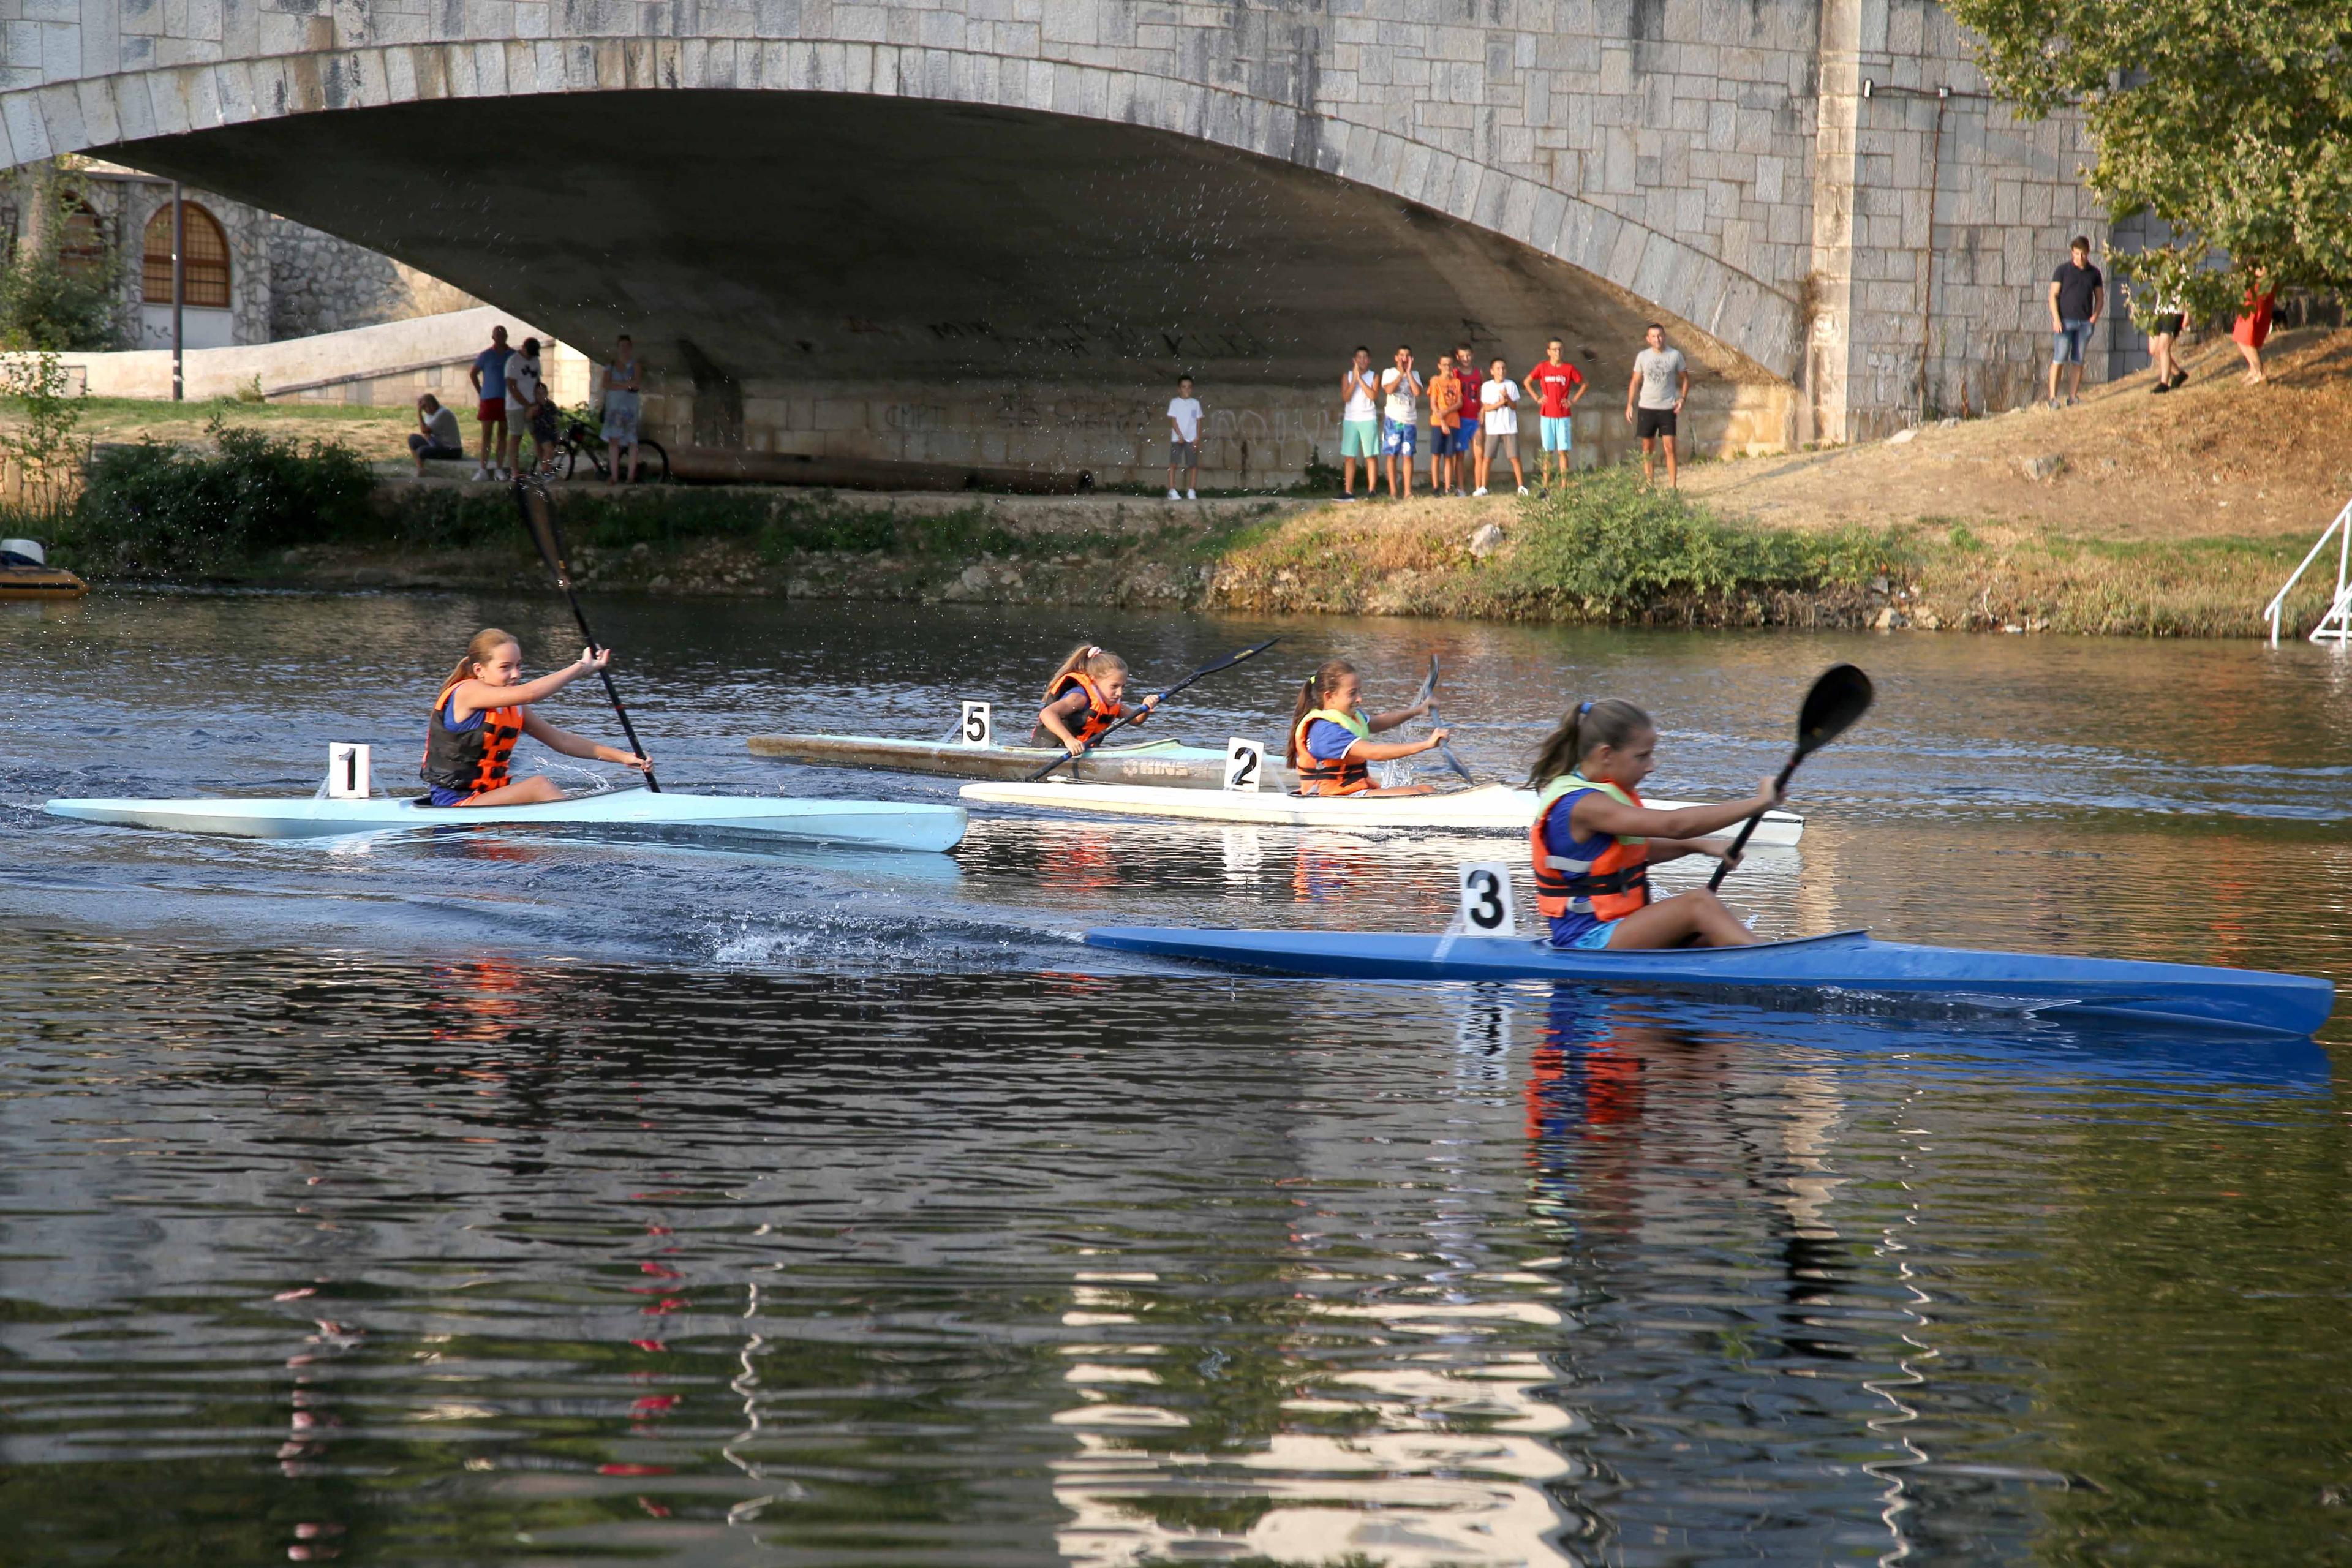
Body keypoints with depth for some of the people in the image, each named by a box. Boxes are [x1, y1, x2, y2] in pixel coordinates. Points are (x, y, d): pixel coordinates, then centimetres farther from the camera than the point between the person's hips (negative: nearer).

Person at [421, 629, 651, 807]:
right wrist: (582, 668, -19)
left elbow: (560, 740, 15)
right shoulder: (466, 693, -14)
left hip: (489, 799, 9)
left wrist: (621, 757, 7)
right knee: (539, 785, -24)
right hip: (455, 805, -9)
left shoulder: (514, 708, 13)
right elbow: (529, 693, -27)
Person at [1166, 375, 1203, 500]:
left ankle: (1191, 491, 5)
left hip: (1192, 439, 2)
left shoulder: (1195, 403, 9)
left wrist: (1198, 438, 0)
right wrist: (1180, 436, -13)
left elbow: (1198, 421, 9)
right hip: (1177, 438, -2)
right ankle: (1172, 491, -6)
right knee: (1174, 464, -7)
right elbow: (1173, 420, -3)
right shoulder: (1175, 402, 1)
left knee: (1193, 465, -2)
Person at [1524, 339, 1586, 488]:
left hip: (1564, 415, -1)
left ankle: (1564, 484, 2)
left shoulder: (1569, 369, -1)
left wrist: (1573, 400, 0)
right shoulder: (1543, 368, 1)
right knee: (1548, 451, 4)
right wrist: (1537, 399, 3)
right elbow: (1527, 382, 13)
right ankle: (1545, 485, 7)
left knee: (1563, 451, -1)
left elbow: (1584, 384, 10)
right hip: (1547, 414, 1)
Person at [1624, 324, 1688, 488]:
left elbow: (1685, 379, 8)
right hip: (1647, 407, 2)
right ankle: (1649, 484, 13)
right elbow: (1635, 382, 11)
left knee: (1670, 447, -9)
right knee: (1648, 449, 6)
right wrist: (1629, 404, 3)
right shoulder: (1643, 356, 4)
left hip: (1668, 407, -2)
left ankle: (1673, 485, -6)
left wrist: (1682, 399, -7)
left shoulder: (1675, 355, 0)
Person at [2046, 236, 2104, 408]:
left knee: (2078, 362, 3)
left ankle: (2072, 397, 6)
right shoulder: (2063, 270, 1)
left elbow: (2100, 298, 16)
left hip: (2085, 323, 3)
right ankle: (2053, 397, -7)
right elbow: (2053, 295, 0)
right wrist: (2056, 318, -11)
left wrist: (2095, 316, -1)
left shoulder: (2094, 273, 9)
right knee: (2059, 360, -8)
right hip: (2065, 321, -3)